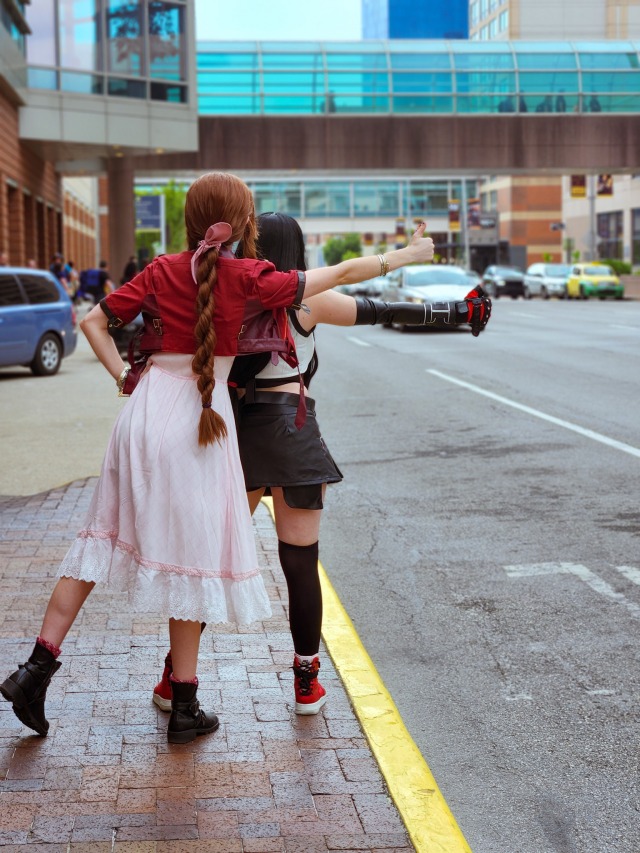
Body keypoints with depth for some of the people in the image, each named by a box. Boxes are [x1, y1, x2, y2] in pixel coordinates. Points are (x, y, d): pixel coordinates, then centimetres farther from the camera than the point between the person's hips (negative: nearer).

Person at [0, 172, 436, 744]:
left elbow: (94, 321, 7)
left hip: (146, 410, 4)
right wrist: (408, 255, 10)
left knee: (103, 539, 15)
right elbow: (338, 275, -1)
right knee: (192, 553, 4)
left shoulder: (162, 271, 6)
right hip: (200, 420, -4)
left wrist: (123, 375, 8)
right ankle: (184, 708, 13)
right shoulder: (248, 276, -6)